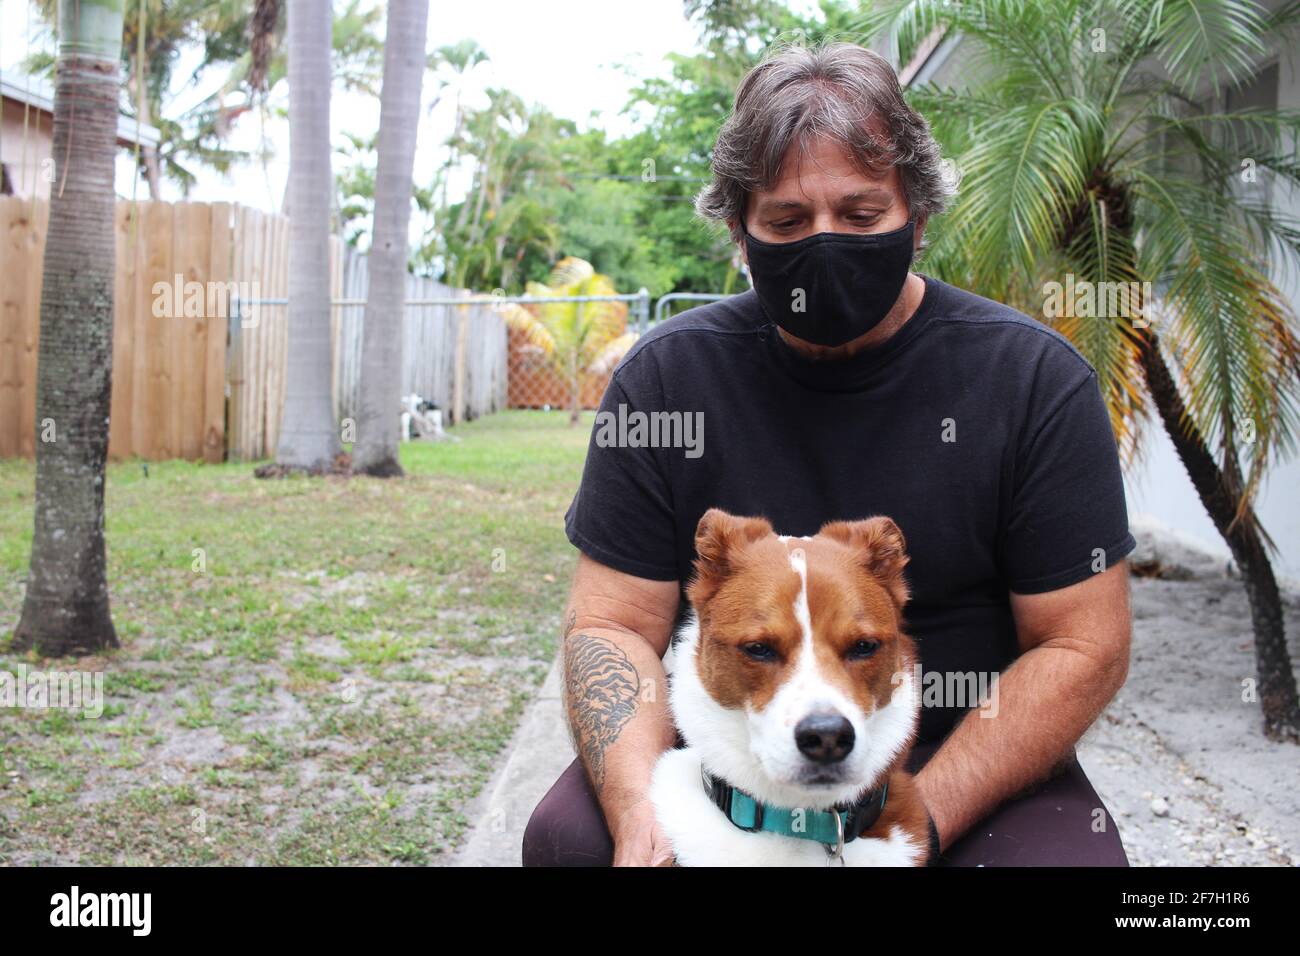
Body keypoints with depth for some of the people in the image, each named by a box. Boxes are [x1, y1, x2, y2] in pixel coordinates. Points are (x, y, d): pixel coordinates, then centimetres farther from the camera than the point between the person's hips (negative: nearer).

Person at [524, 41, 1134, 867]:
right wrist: (639, 808, -24)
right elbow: (613, 623, -4)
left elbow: (1082, 645, -9)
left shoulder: (1033, 378, -8)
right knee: (568, 835, -23)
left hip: (970, 759, -1)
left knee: (1061, 853, -30)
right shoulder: (665, 378, -4)